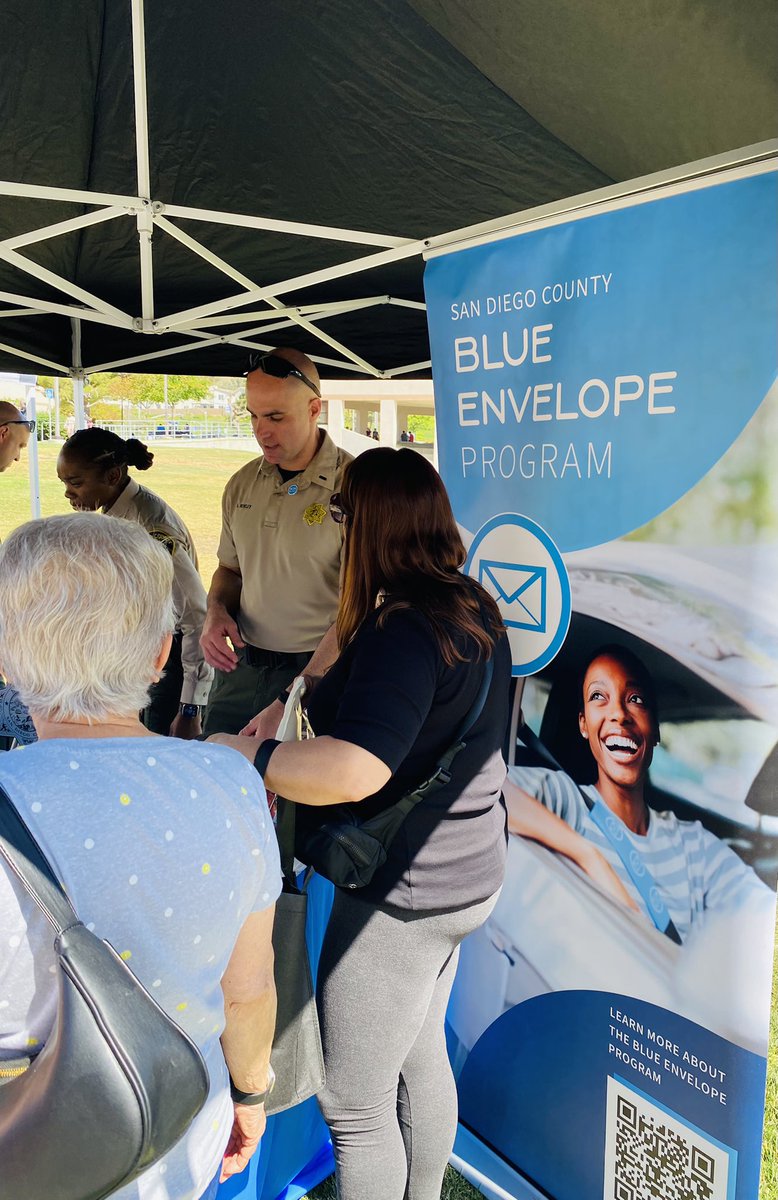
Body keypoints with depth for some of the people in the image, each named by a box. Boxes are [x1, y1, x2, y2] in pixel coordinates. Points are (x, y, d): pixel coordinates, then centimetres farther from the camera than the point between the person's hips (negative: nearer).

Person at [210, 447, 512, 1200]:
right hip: (463, 876, 10)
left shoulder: (402, 632, -27)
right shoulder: (474, 610, 3)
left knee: (355, 1105, 9)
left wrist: (239, 753, -24)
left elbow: (353, 771, -39)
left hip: (401, 896, -10)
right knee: (421, 1055, 28)